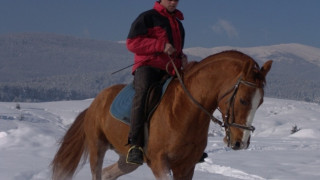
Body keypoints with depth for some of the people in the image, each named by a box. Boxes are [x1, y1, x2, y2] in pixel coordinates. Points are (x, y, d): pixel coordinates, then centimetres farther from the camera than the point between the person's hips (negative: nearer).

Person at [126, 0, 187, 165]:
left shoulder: (178, 23, 26)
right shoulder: (147, 18, 4)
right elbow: (132, 42, -7)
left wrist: (182, 59, 12)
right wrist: (160, 45, -16)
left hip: (170, 71, 7)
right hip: (147, 66, -7)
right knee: (143, 91, -37)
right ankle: (135, 144, -41)